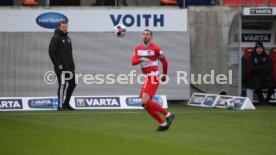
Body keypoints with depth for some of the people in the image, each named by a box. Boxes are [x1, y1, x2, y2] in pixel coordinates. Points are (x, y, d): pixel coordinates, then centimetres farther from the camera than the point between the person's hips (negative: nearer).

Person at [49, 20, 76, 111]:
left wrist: (72, 64, 14)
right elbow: (51, 52, -13)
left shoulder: (68, 39, 18)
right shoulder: (56, 38, -7)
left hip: (69, 67, 8)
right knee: (62, 85, -8)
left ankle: (66, 103, 18)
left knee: (72, 84, 8)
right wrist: (58, 64, -17)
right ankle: (60, 106, -4)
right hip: (61, 67, -8)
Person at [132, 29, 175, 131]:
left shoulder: (155, 48, -7)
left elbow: (164, 62, 5)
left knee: (145, 102, -21)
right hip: (147, 78, 8)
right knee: (146, 105, 4)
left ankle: (167, 114, -14)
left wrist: (164, 75, 13)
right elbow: (133, 62, -3)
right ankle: (163, 124, 11)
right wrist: (142, 59, -23)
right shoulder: (138, 49, 11)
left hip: (153, 77, -8)